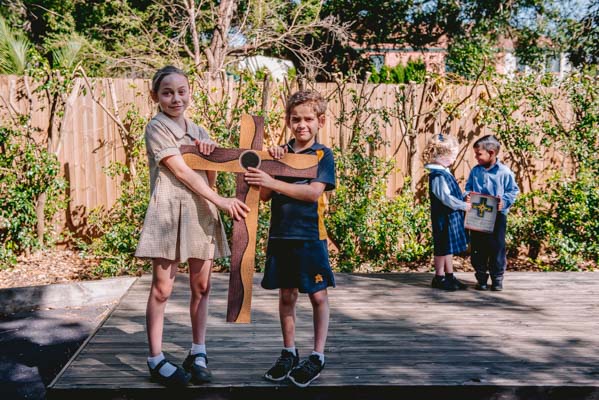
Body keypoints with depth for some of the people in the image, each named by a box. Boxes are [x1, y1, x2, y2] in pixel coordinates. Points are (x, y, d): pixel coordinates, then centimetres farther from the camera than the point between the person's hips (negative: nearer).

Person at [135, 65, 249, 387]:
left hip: (202, 212, 6)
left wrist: (210, 156, -4)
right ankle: (156, 360, 9)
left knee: (201, 285, 8)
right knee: (162, 288, -1)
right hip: (170, 211, -6)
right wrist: (222, 201, -17)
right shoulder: (157, 128, -3)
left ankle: (198, 353, 20)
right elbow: (181, 171, -13)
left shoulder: (199, 132, 16)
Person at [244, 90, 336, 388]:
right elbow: (264, 196, 2)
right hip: (280, 235, 4)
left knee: (318, 296, 3)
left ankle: (317, 357, 17)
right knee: (286, 295, 12)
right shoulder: (280, 153, 8)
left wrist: (273, 181, -24)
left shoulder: (323, 154, -3)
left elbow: (314, 192, -18)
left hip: (310, 236, -4)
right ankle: (289, 353, 26)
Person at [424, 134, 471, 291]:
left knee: (449, 246, 15)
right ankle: (439, 277, 10)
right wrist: (463, 206, -17)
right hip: (443, 217, -10)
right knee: (443, 247, 0)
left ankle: (449, 275, 24)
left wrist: (464, 199, 8)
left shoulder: (444, 172, 12)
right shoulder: (437, 175, -19)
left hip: (451, 216, 10)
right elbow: (445, 197, -24)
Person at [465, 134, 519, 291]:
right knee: (477, 248, 6)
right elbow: (468, 188, 13)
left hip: (498, 215, -3)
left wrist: (504, 201, -17)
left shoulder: (504, 171, -8)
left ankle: (497, 278, 17)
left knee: (497, 247, 4)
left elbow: (513, 191, -2)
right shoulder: (475, 171, 4)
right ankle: (481, 278, 18)